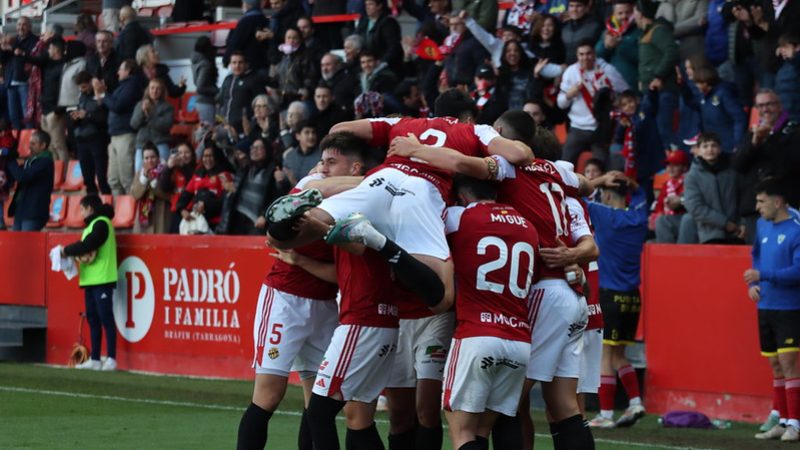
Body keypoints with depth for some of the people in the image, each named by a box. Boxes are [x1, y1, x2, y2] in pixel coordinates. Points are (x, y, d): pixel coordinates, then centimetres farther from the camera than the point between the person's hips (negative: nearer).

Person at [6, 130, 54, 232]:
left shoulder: (45, 162, -12)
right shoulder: (30, 161, 17)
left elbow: (22, 177, -21)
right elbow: (13, 176, 20)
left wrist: (10, 161, -9)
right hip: (21, 210, 9)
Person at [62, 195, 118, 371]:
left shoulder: (101, 224, -9)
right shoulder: (92, 224, 21)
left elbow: (88, 245, -19)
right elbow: (86, 247, 15)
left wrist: (67, 251, -8)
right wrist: (71, 252, -4)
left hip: (102, 279, -10)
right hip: (91, 279, 10)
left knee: (106, 319, -9)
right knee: (92, 319, 9)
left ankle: (111, 359, -9)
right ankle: (95, 359, 12)